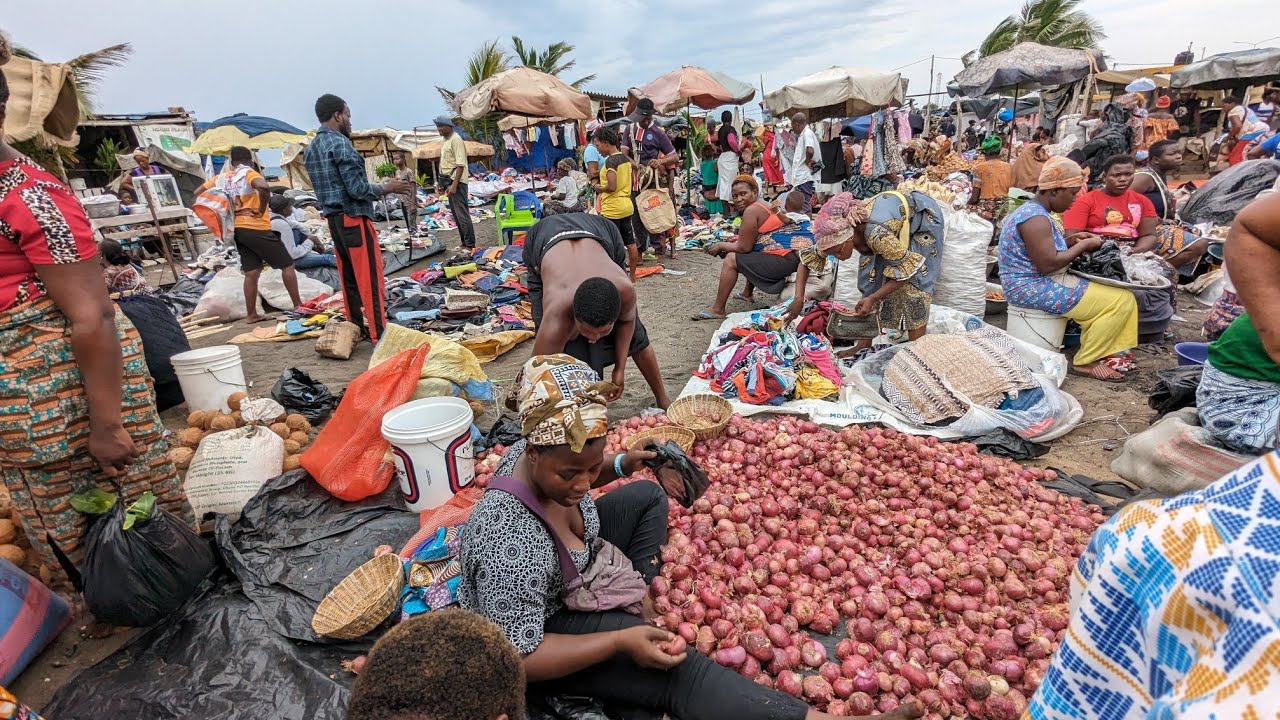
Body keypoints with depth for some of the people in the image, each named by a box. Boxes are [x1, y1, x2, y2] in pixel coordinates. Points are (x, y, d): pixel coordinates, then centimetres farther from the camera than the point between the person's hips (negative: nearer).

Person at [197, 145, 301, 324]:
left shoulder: (222, 177, 13)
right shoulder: (249, 173, -6)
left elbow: (198, 192, 18)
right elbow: (263, 187, -28)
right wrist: (262, 209, -15)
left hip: (237, 229, 7)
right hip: (256, 228, -6)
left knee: (252, 272, 8)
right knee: (287, 265, 2)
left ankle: (251, 315, 8)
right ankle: (298, 306, 1)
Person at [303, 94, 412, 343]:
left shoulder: (311, 149, 15)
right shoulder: (340, 143, -12)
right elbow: (357, 188, -18)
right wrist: (386, 188, -4)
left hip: (334, 219, 9)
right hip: (354, 219, -9)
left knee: (349, 278, 12)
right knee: (370, 279, -8)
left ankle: (357, 329, 18)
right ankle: (379, 335, -8)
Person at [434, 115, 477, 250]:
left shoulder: (455, 140, -12)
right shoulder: (447, 140, 16)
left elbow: (460, 164, -19)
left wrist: (454, 185, -24)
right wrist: (443, 183, 20)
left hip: (456, 181, -10)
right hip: (449, 180, 10)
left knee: (462, 213, -9)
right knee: (456, 214, 12)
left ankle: (470, 245, -6)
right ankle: (465, 243, 18)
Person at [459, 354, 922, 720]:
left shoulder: (550, 453, -17)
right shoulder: (510, 541, -39)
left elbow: (581, 475, 9)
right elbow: (518, 657, -31)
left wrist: (620, 465, -11)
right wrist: (619, 642, -32)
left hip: (577, 576, 8)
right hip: (537, 627, -8)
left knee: (647, 495, 14)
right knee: (679, 670, -22)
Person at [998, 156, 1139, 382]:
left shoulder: (1031, 210, 12)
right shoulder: (1036, 218, -20)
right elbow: (1048, 264, -25)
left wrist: (1072, 240, 8)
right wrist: (1084, 246, -12)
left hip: (1032, 284, 11)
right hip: (1034, 289, -11)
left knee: (1111, 292, 18)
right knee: (1122, 301, -9)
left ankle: (1098, 353, 15)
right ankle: (1085, 362, 0)